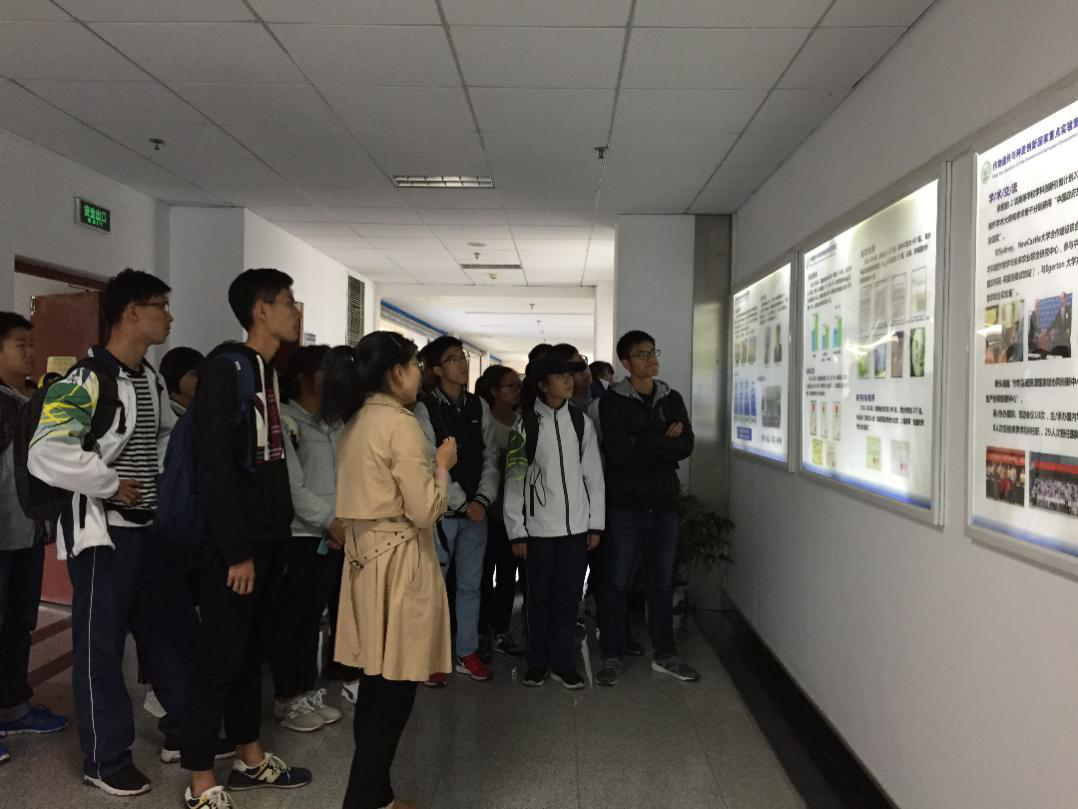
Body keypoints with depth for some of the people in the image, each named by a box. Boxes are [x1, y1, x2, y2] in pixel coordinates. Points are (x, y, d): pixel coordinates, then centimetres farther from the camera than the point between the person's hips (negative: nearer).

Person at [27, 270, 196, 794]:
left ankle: (182, 733, 32)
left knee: (173, 629, 16)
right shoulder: (85, 381, -17)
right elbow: (45, 456, -28)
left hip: (152, 527, 9)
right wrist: (112, 486, -19)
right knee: (101, 645, 5)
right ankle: (106, 759, 21)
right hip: (102, 532, -8)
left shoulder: (150, 378, 9)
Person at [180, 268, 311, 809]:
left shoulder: (269, 369, 13)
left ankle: (250, 759, 29)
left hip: (269, 535, 9)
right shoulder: (227, 366, -13)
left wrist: (277, 532, 11)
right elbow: (213, 465, -19)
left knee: (250, 649, 17)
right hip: (237, 541, -8)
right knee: (220, 654, 0)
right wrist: (236, 550, -20)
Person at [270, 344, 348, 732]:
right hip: (297, 536, -6)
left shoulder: (336, 425, 12)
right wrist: (329, 520, -13)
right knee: (289, 620, 2)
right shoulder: (285, 423, -7)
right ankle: (288, 699, 13)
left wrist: (342, 523, -5)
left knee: (313, 617, 13)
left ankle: (308, 692, 24)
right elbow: (291, 486, -13)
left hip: (333, 537, 6)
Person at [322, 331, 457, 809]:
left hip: (366, 557, 9)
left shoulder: (355, 423, 11)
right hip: (398, 563, -9)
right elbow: (425, 510, -17)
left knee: (376, 687, 18)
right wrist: (442, 465, -2)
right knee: (393, 694, 2)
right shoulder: (400, 423, -16)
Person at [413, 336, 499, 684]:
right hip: (441, 512, -5)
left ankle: (466, 653, 23)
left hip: (476, 511, 5)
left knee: (470, 585, 11)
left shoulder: (479, 406, 9)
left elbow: (490, 456, 6)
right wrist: (461, 503, -11)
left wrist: (482, 499, -6)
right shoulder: (425, 408, -7)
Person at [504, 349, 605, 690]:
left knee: (568, 595, 7)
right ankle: (537, 662, 23)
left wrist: (596, 524, 3)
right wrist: (516, 532, -5)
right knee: (539, 596, 7)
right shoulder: (525, 425, -3)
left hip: (576, 525, 2)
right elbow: (514, 480, -2)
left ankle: (561, 662, 21)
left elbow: (593, 475, 6)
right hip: (539, 527, -2)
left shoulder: (581, 422, 4)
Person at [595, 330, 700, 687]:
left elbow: (686, 446, -4)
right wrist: (663, 442, -11)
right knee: (616, 581, 3)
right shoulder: (613, 400, -3)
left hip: (664, 503, 4)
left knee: (662, 581, 13)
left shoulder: (672, 399, 10)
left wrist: (641, 444, -14)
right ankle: (611, 656, 16)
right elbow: (617, 450, -17)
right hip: (625, 504, -4)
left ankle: (664, 655, 25)